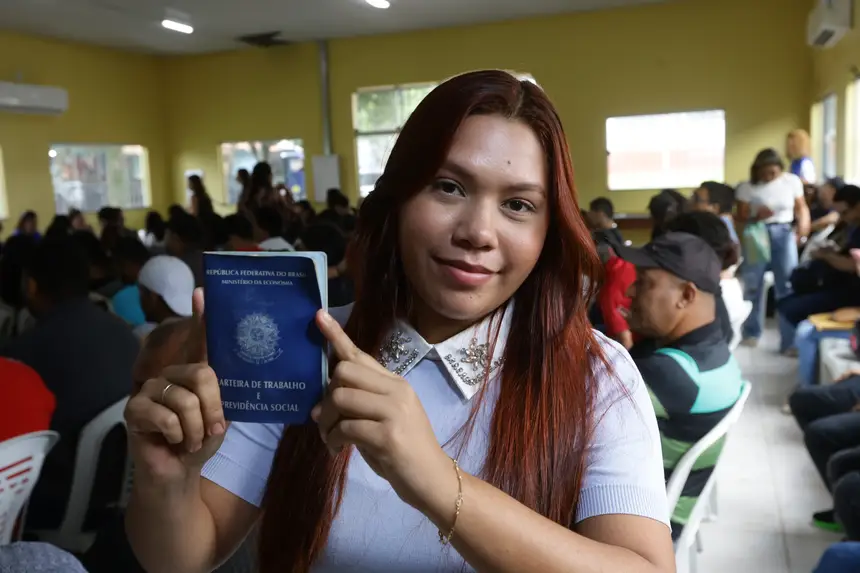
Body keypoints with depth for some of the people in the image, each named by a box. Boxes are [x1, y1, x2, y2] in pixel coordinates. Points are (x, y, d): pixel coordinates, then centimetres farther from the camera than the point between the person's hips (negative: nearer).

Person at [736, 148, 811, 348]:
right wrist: (756, 217, -23)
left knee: (787, 287, -2)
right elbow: (740, 218, -3)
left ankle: (790, 340, 4)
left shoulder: (792, 181, 0)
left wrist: (804, 224, -17)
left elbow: (801, 207, 3)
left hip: (783, 234, 0)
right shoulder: (747, 188, -3)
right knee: (752, 285, 6)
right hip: (757, 236, 0)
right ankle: (751, 333, 24)